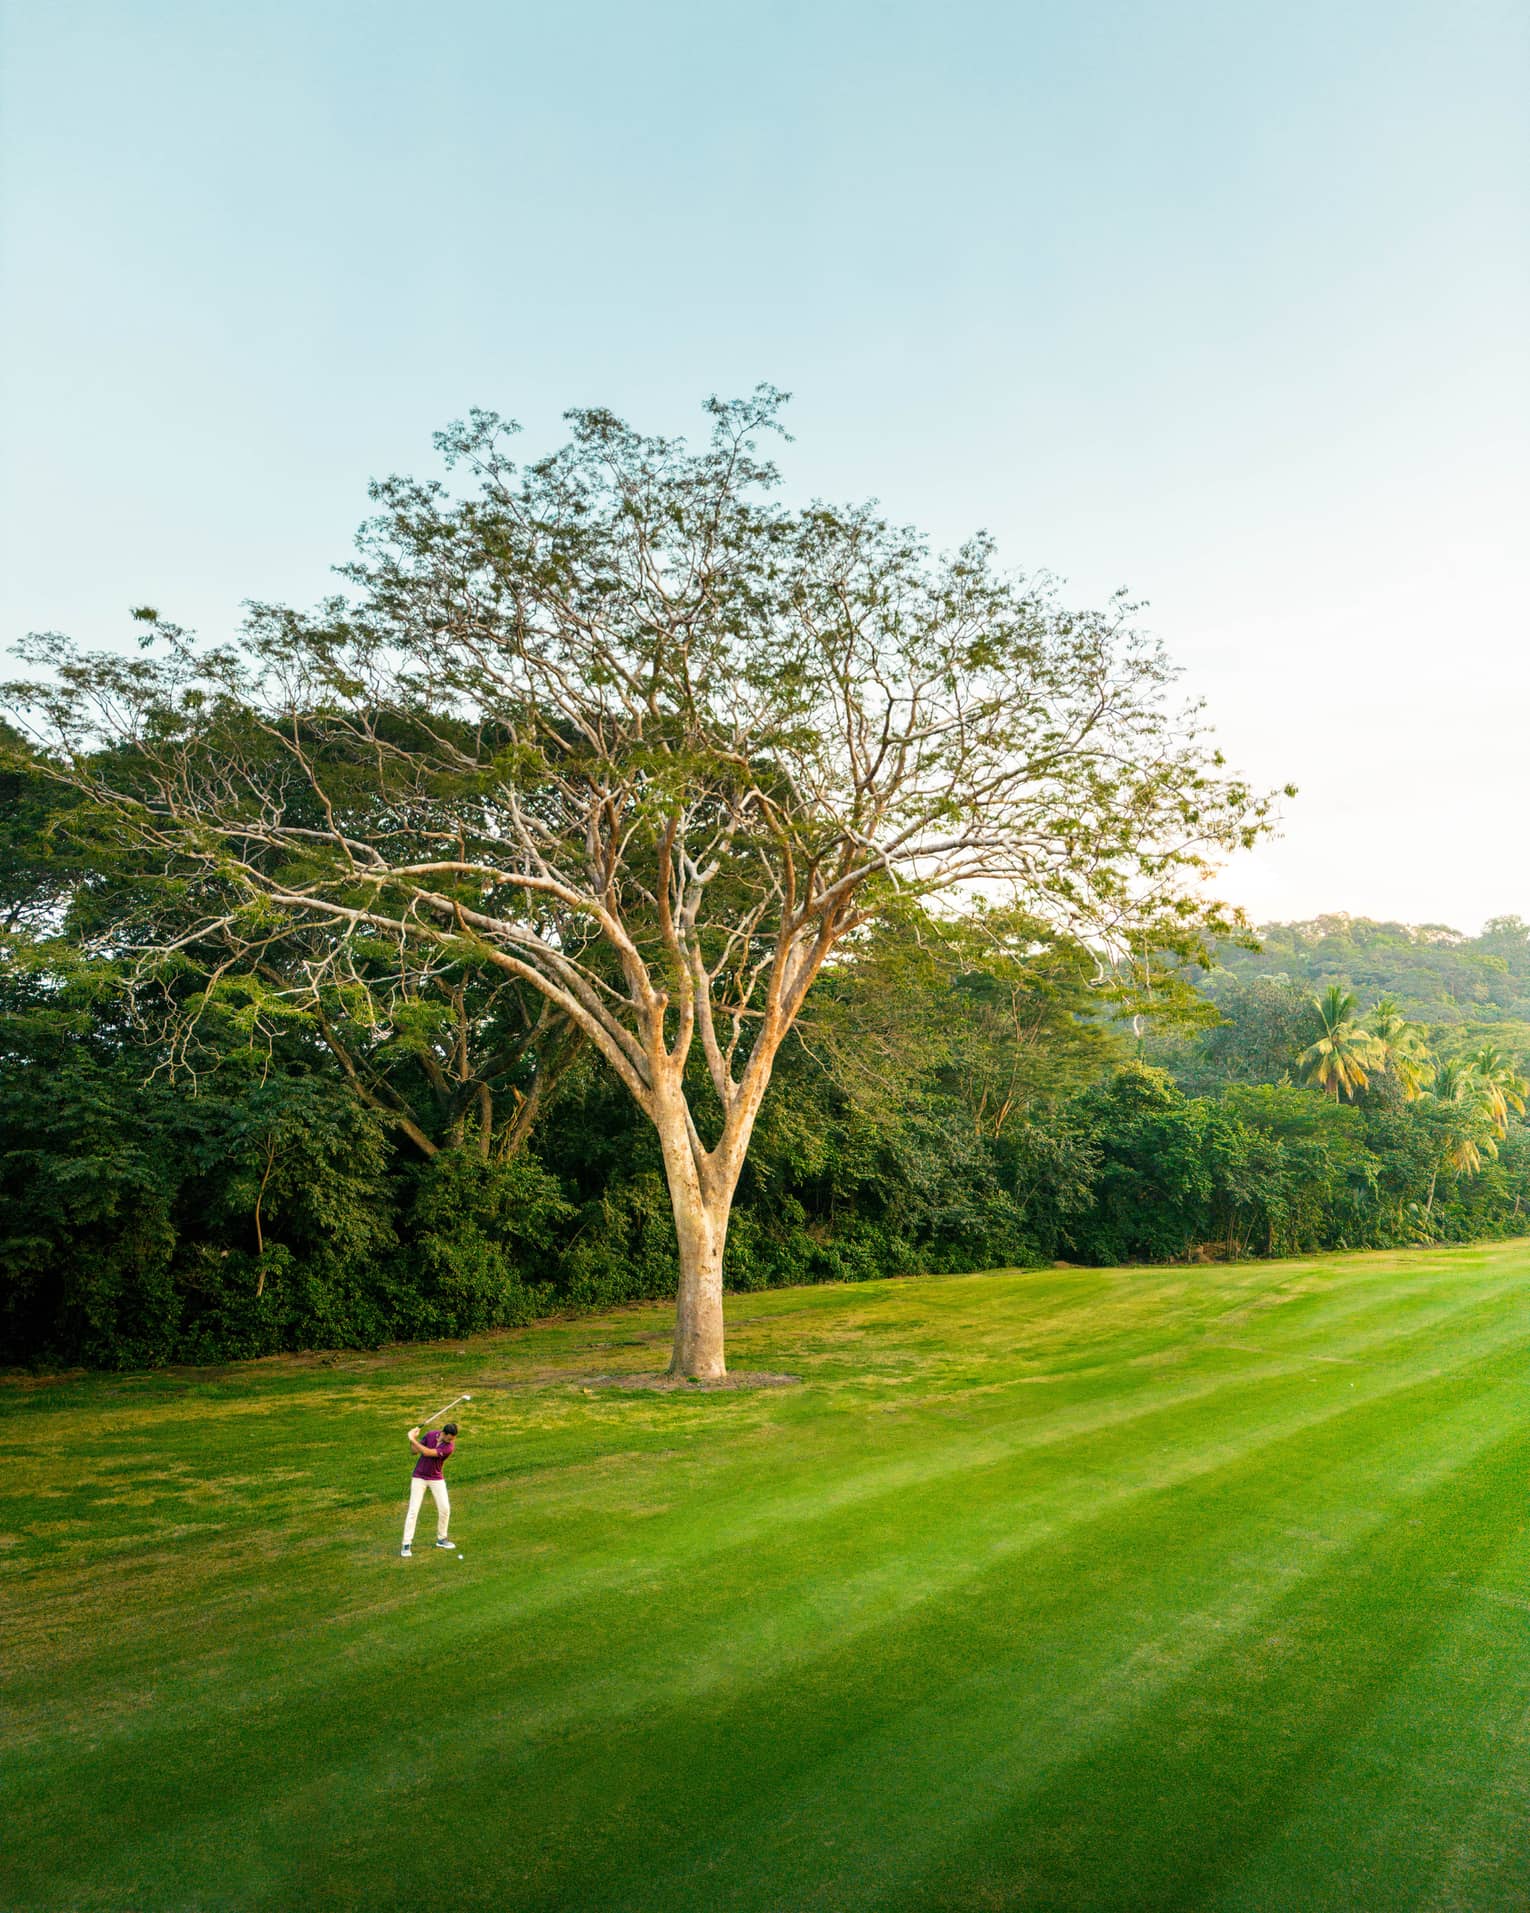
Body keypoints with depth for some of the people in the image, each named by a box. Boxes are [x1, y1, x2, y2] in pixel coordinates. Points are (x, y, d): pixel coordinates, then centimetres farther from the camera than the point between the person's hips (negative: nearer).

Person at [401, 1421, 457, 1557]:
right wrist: (413, 1439, -22)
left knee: (445, 1509, -3)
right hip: (419, 1477, 0)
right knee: (413, 1510, -7)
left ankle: (441, 1539, 18)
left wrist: (412, 1439, -26)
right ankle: (407, 1544, 0)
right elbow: (415, 1451, -5)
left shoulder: (450, 1446, -22)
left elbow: (427, 1452, -29)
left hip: (437, 1479, 0)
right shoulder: (430, 1434, -11)